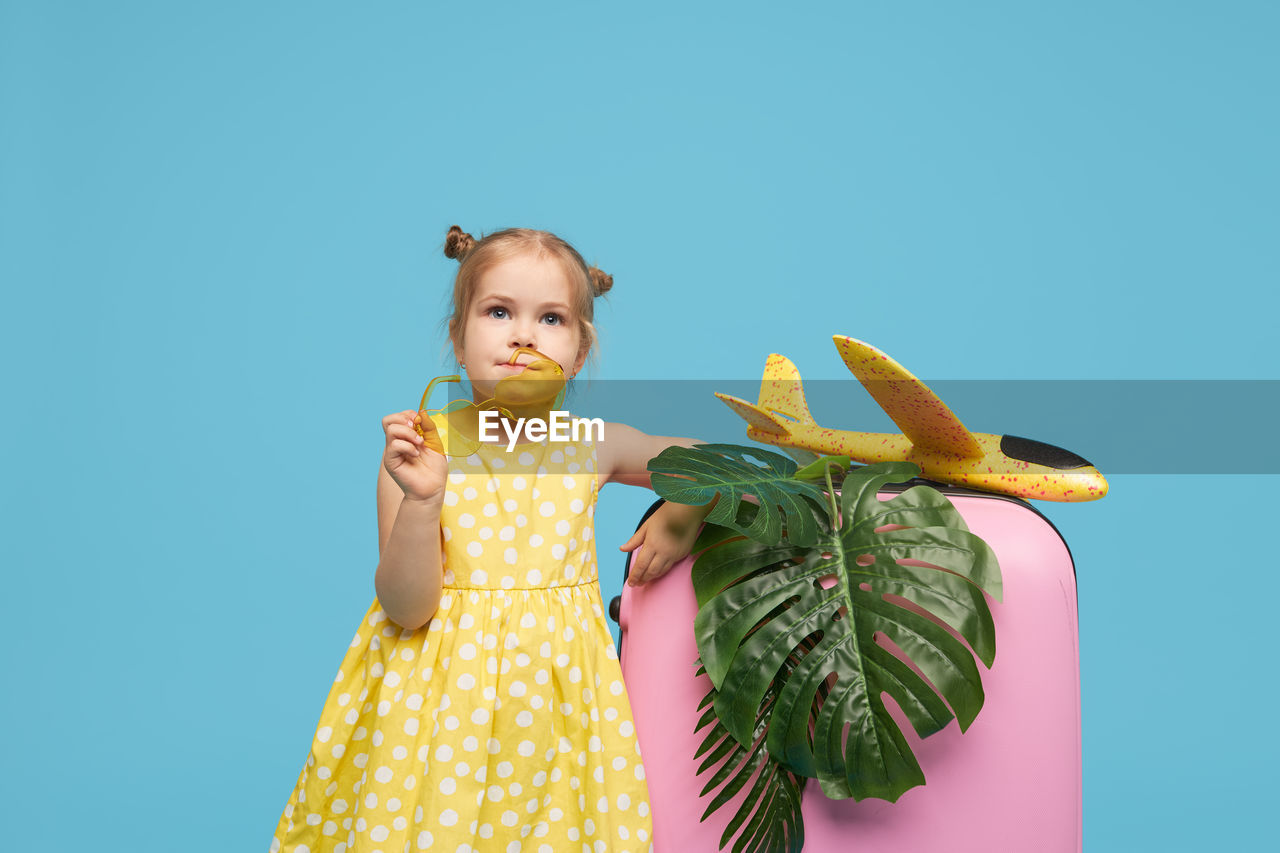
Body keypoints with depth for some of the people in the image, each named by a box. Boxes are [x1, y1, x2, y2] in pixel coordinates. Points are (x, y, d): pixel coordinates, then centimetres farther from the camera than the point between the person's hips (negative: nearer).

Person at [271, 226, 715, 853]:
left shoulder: (593, 447, -1)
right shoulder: (419, 447, -8)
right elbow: (406, 608, -13)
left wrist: (683, 516, -2)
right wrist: (421, 499, -26)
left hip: (555, 688, 2)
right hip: (441, 698, -1)